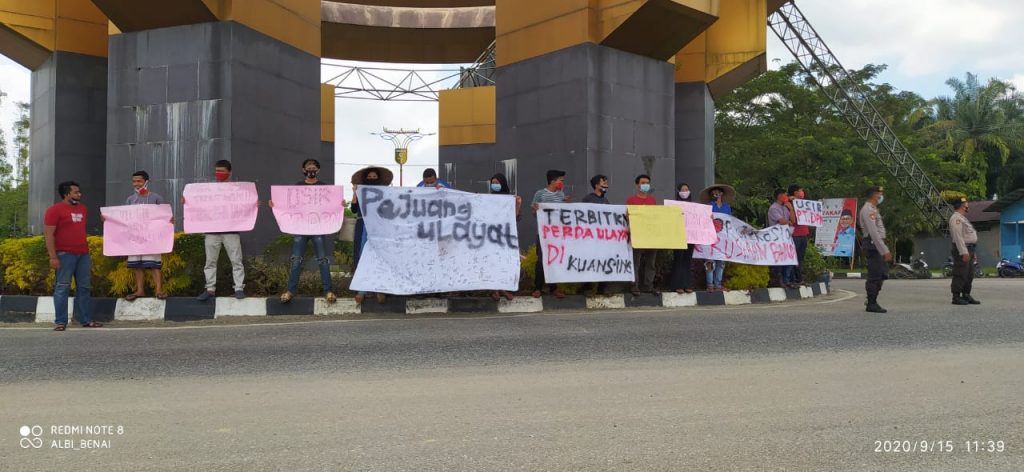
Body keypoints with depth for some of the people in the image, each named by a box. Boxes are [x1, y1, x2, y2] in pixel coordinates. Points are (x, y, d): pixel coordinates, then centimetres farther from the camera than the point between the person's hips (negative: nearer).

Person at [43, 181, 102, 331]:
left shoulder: (83, 209, 16)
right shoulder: (54, 210, -5)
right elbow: (48, 234, -9)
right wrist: (53, 257, -16)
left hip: (83, 254, 6)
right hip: (65, 255, -6)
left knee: (83, 288, 7)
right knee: (62, 287, -3)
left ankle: (86, 320, 11)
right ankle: (60, 322, 2)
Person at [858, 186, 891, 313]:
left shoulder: (873, 209, 20)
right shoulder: (868, 210, -14)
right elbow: (873, 233, -22)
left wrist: (885, 250, 20)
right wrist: (884, 251, -23)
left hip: (877, 246, 10)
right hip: (873, 246, -10)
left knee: (882, 273, 13)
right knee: (874, 275, -6)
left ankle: (872, 301, 20)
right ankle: (872, 304, 0)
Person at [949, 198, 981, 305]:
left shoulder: (963, 218, 21)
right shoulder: (956, 218, -13)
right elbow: (958, 236, -21)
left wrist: (972, 252, 21)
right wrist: (964, 252, -25)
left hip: (968, 250, 10)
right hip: (962, 250, -10)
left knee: (969, 275, 12)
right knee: (960, 275, -9)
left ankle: (966, 296, 17)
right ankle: (956, 297, -7)